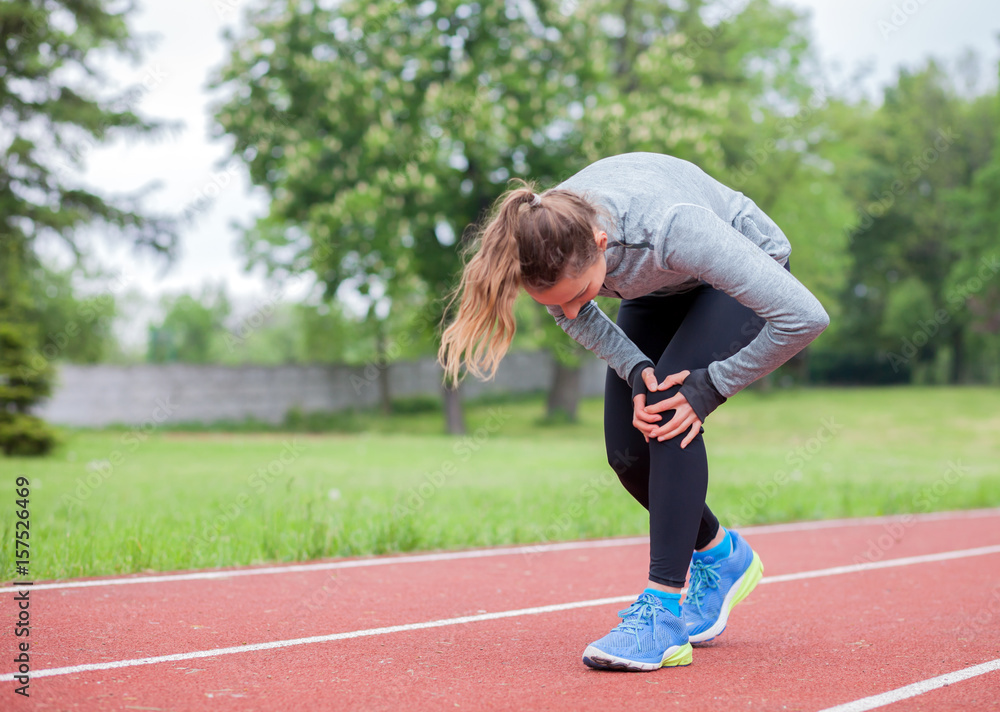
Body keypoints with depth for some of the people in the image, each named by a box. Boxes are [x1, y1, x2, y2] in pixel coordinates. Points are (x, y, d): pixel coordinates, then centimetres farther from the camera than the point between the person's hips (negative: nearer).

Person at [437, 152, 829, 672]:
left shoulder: (673, 229, -44)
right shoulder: (549, 246, -30)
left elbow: (804, 317, -39)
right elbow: (576, 314, -4)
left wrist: (710, 386, -31)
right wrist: (635, 369, -21)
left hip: (744, 270, -5)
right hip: (661, 289, 5)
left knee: (669, 416, -27)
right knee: (627, 452, -5)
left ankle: (663, 612, -23)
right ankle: (720, 556, 22)